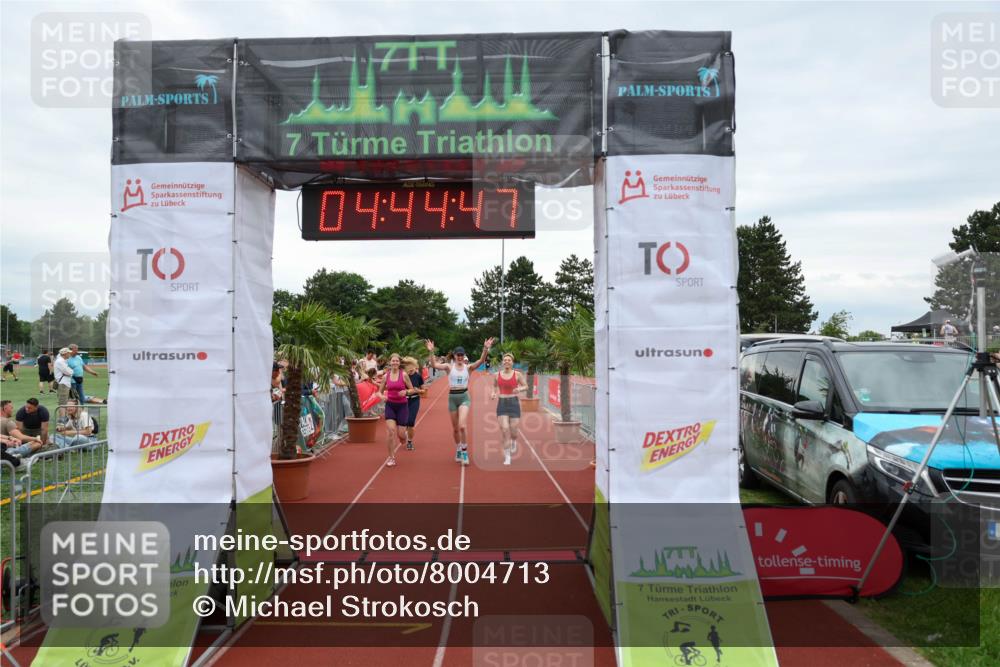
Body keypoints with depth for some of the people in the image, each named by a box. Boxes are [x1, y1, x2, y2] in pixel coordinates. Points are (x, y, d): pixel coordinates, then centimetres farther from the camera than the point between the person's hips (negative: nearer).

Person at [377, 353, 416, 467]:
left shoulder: (404, 374, -5)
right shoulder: (385, 376, 1)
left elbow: (412, 389, 2)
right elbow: (380, 391, 10)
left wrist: (406, 392, -19)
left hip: (402, 405, -1)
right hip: (390, 405, 1)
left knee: (401, 434, -1)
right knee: (390, 431, -13)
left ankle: (403, 438, 39)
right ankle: (391, 457, -1)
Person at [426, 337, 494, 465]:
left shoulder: (468, 367, 0)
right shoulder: (449, 367, -1)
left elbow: (480, 361, -16)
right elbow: (434, 365, -14)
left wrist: (485, 350, -31)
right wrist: (431, 352, -29)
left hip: (464, 397, -1)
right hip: (452, 397, 2)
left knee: (462, 426, -18)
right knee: (455, 428, 12)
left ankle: (465, 452, -5)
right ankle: (458, 450, 32)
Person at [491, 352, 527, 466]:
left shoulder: (517, 374, -3)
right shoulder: (497, 375, 3)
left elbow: (526, 386, 6)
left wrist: (519, 389, -15)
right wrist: (493, 393, 0)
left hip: (514, 402, -1)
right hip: (502, 403, 1)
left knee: (513, 430, 0)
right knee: (505, 430, -9)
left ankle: (514, 442, 39)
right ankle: (507, 457, 0)